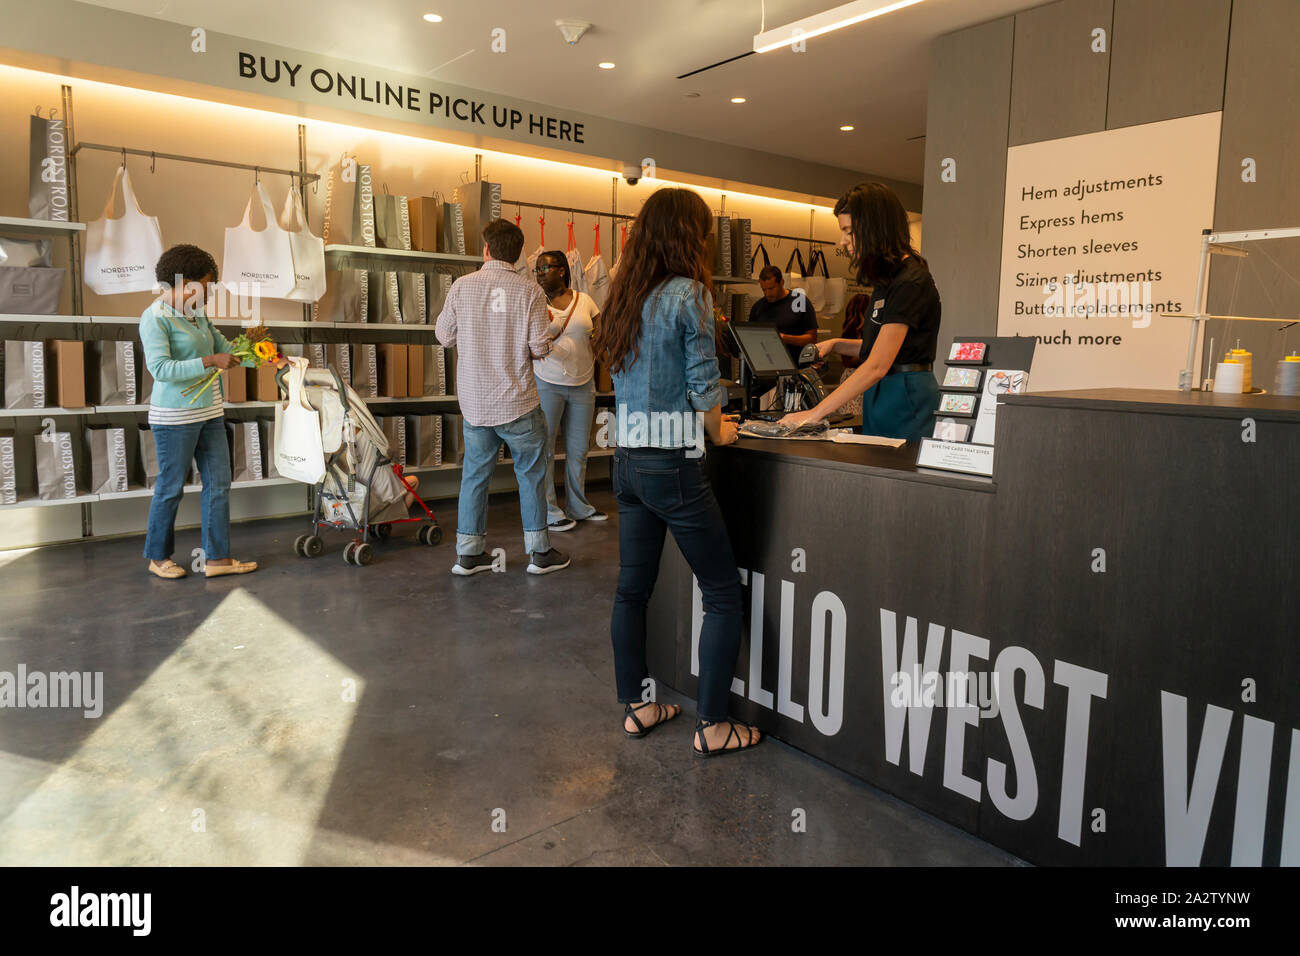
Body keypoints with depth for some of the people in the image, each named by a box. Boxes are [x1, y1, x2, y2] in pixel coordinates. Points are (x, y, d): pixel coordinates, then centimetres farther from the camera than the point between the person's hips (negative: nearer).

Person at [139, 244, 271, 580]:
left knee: (218, 483, 7)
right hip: (175, 417, -8)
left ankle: (217, 558, 14)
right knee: (171, 487, 4)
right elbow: (160, 369, -21)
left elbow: (226, 348, 17)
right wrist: (210, 361, -25)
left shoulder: (198, 315, 11)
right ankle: (158, 557, 21)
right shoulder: (156, 318, -12)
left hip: (210, 413, 8)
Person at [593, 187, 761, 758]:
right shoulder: (687, 293, -11)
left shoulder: (623, 298, 11)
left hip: (627, 461, 8)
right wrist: (719, 429, 8)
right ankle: (712, 726, 8)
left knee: (632, 588, 15)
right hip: (672, 466, -8)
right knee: (723, 593, 4)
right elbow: (704, 384, -11)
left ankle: (634, 706, 27)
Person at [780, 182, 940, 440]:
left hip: (907, 401, -9)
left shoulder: (910, 282, -17)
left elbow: (877, 366, -23)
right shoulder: (886, 278, 13)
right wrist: (835, 345, 8)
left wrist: (815, 414, -24)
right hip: (879, 397, 9)